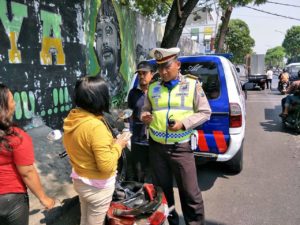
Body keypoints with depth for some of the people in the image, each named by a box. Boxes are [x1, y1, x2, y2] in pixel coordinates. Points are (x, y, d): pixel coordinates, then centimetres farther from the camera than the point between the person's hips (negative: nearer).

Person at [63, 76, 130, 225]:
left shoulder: (71, 118, -6)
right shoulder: (96, 126, -31)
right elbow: (106, 165, -28)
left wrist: (110, 142, 6)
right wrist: (118, 145, -14)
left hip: (80, 180, 7)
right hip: (98, 186, -7)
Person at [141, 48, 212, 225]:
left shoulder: (192, 85, -3)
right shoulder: (153, 88, 7)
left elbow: (205, 112, -2)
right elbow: (146, 109, 17)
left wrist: (184, 123, -16)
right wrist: (144, 116, -7)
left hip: (181, 147, -3)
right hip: (156, 146, 4)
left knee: (190, 192, 4)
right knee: (162, 189, 18)